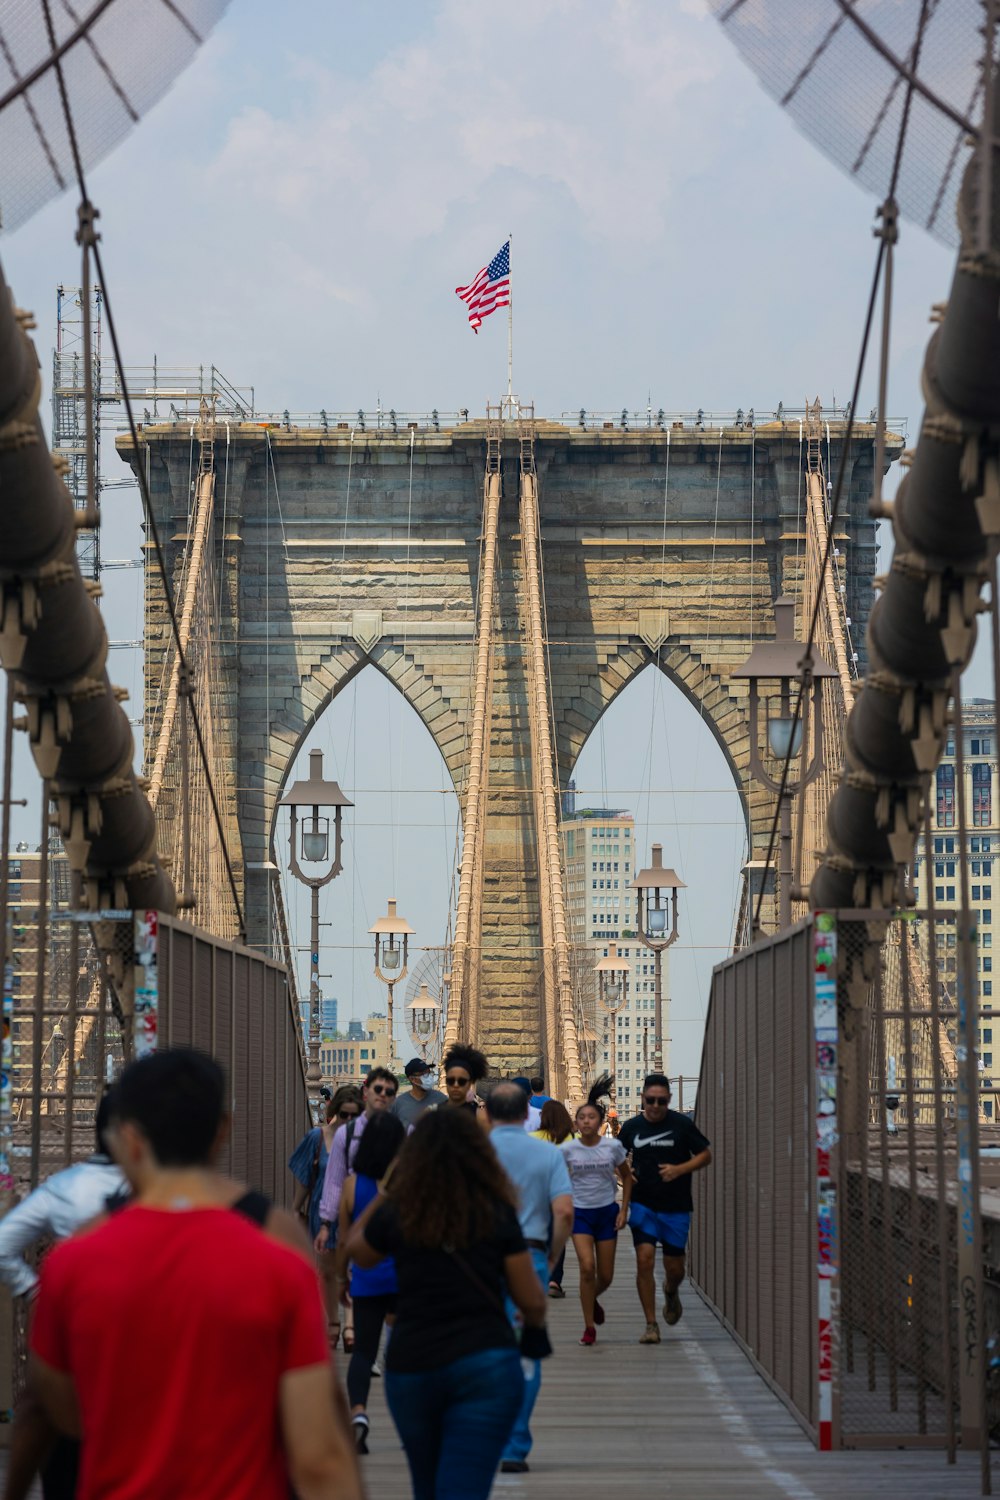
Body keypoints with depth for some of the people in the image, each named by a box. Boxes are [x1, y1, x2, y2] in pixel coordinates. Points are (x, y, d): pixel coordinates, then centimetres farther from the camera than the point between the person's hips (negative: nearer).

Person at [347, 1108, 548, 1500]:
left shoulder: (397, 1215, -2)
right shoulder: (497, 1214, -3)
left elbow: (357, 1251, 21)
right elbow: (532, 1302, 1)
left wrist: (384, 1193, 21)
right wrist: (534, 1325, 23)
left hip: (411, 1367, 2)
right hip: (486, 1364, -2)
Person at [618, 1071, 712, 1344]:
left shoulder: (682, 1125, -3)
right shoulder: (631, 1127, 3)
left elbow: (705, 1155, 2)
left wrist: (679, 1169, -14)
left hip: (676, 1208, -1)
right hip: (643, 1205, 1)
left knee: (674, 1267, 7)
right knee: (644, 1260, -13)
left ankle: (671, 1293, 45)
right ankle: (651, 1324, -5)